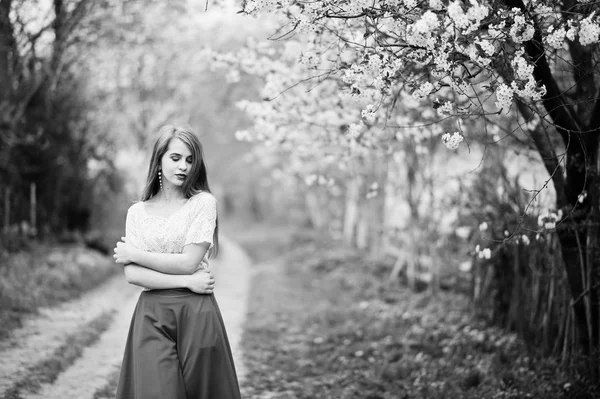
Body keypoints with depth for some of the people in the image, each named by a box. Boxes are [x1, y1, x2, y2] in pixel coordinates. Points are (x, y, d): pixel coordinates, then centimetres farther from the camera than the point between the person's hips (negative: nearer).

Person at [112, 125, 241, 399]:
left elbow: (188, 263, -8)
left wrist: (134, 254, -1)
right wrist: (187, 282, -10)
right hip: (151, 317, 2)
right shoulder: (137, 212, 9)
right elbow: (132, 275, -2)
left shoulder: (203, 202, 1)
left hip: (196, 314, -1)